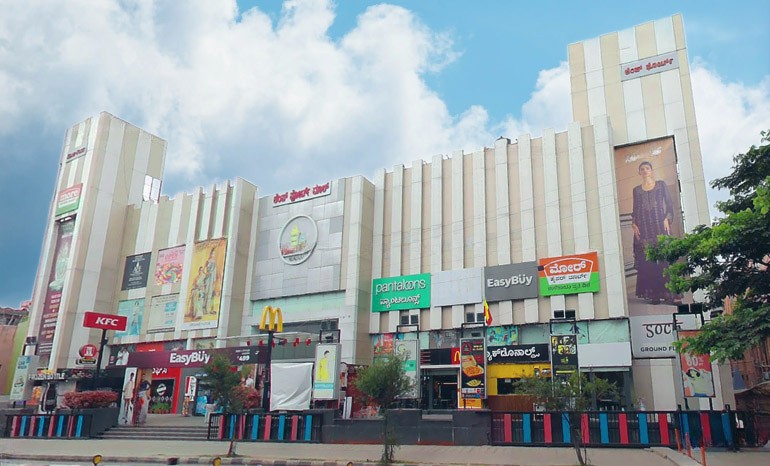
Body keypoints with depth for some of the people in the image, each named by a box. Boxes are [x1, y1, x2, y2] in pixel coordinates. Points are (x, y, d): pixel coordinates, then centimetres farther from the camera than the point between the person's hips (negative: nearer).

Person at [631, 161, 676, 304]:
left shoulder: (661, 184, 10)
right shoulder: (636, 190, 15)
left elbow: (669, 204, 6)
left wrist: (667, 219, -8)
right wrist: (633, 224, -1)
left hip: (660, 225, -2)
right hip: (643, 228, 2)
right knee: (647, 261, -5)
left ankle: (668, 292, -7)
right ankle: (654, 294, -4)